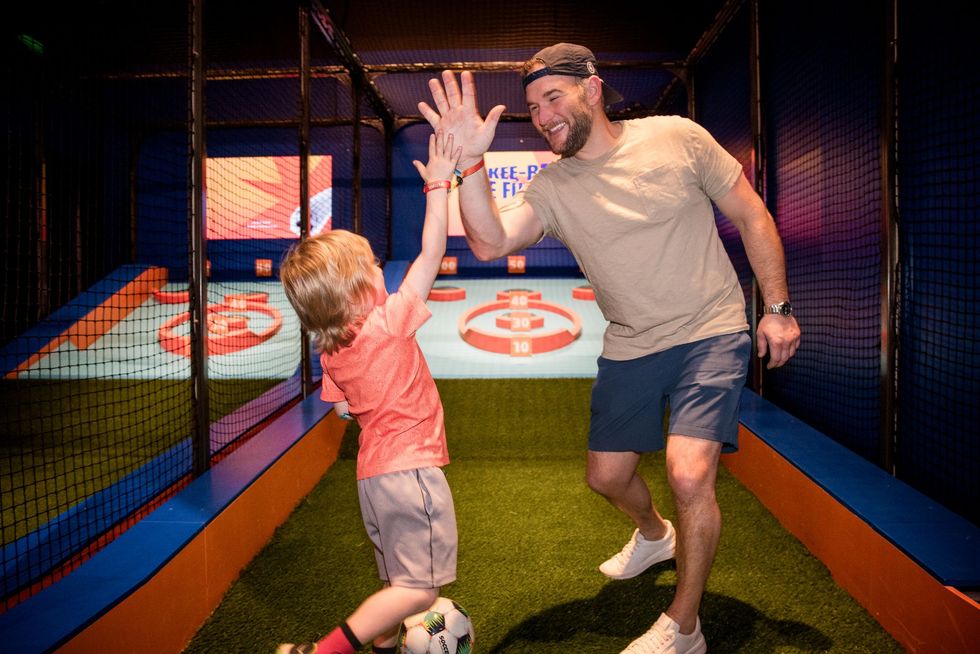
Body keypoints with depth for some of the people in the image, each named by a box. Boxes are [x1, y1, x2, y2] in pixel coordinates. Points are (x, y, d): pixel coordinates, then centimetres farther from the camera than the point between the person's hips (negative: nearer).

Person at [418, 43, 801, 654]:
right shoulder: (551, 188, -4)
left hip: (712, 334, -4)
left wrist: (779, 307, -4)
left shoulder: (678, 137, -8)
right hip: (630, 347, 4)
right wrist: (471, 161, -33)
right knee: (607, 476, 13)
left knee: (689, 474, -19)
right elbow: (490, 242, -21)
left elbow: (753, 217, -1)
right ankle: (654, 535, 50)